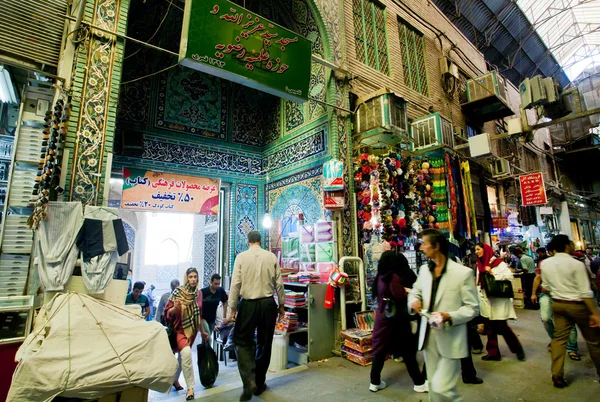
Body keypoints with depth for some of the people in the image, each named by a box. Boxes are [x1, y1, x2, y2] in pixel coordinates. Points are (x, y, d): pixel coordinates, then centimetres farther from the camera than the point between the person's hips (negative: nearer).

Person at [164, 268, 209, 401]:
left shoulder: (198, 294, 0)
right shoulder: (178, 292, -13)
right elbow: (168, 313, -9)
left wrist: (202, 331, 15)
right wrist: (175, 307, -31)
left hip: (192, 330, 5)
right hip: (180, 329, -5)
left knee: (182, 355, 15)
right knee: (186, 353, -24)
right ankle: (190, 388, -13)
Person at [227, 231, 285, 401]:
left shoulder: (241, 256, -5)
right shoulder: (271, 256, -2)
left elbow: (235, 283, -7)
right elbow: (279, 283, 0)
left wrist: (233, 308, 0)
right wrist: (281, 304, 11)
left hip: (248, 304, -2)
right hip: (268, 304, 2)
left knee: (243, 342, 13)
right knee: (265, 344, 16)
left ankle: (249, 382, -2)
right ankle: (259, 384, 28)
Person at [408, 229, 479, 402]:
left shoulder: (463, 272, -12)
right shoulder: (424, 270, 5)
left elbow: (473, 308, -10)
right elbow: (415, 292, 15)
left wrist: (450, 316, -25)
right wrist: (414, 301, -8)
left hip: (450, 340, -6)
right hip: (429, 336, 6)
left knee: (441, 388, -5)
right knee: (433, 386, 18)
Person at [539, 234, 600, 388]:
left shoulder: (545, 263, -2)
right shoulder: (576, 264, -17)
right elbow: (585, 292, -17)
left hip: (557, 304, 4)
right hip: (577, 305, -4)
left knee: (559, 338, 9)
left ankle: (557, 376, 11)